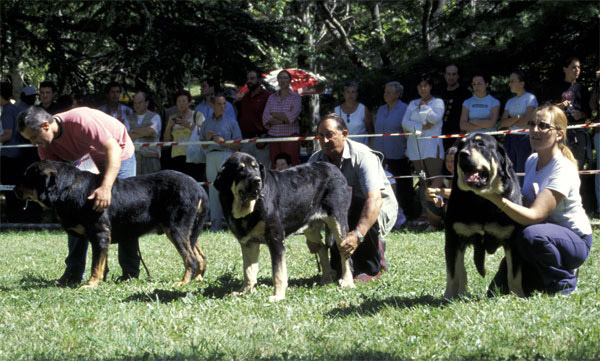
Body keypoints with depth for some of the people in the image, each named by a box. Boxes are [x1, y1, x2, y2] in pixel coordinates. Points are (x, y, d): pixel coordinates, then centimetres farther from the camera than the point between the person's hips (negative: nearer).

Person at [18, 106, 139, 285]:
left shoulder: (80, 121, -39)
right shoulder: (45, 146, -16)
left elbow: (113, 149, -42)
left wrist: (106, 187, -52)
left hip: (119, 155, -6)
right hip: (87, 161, 6)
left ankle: (131, 271, -3)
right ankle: (74, 272, -1)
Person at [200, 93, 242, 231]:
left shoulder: (231, 121, 9)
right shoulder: (206, 123, 18)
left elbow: (238, 145, 5)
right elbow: (203, 146, 21)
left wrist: (223, 142, -9)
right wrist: (207, 138, 0)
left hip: (226, 154, -3)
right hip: (211, 156, 3)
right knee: (213, 189, 0)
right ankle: (216, 221, 1)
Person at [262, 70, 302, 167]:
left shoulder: (296, 97, 4)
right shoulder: (272, 98, 14)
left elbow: (292, 116, -10)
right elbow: (265, 118, 3)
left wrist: (274, 114, -2)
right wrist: (284, 119, -9)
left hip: (290, 136, -3)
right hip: (273, 136, 3)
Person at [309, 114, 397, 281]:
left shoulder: (363, 157, -26)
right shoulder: (315, 161, -8)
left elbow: (375, 200, -38)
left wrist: (358, 235, -51)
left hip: (381, 211, -4)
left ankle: (372, 269, -18)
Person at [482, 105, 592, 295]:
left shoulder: (563, 170, -22)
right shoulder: (532, 160, 2)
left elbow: (533, 216, -33)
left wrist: (496, 198, -44)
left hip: (576, 241, -7)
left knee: (531, 235, -38)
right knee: (499, 289, -8)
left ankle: (564, 282, -13)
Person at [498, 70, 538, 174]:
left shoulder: (530, 98, 0)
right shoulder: (510, 101, 18)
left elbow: (527, 121, -11)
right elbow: (502, 123, 7)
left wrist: (510, 122, 3)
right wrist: (517, 118, -8)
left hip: (525, 138, -6)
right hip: (511, 139, 6)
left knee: (522, 172, -10)